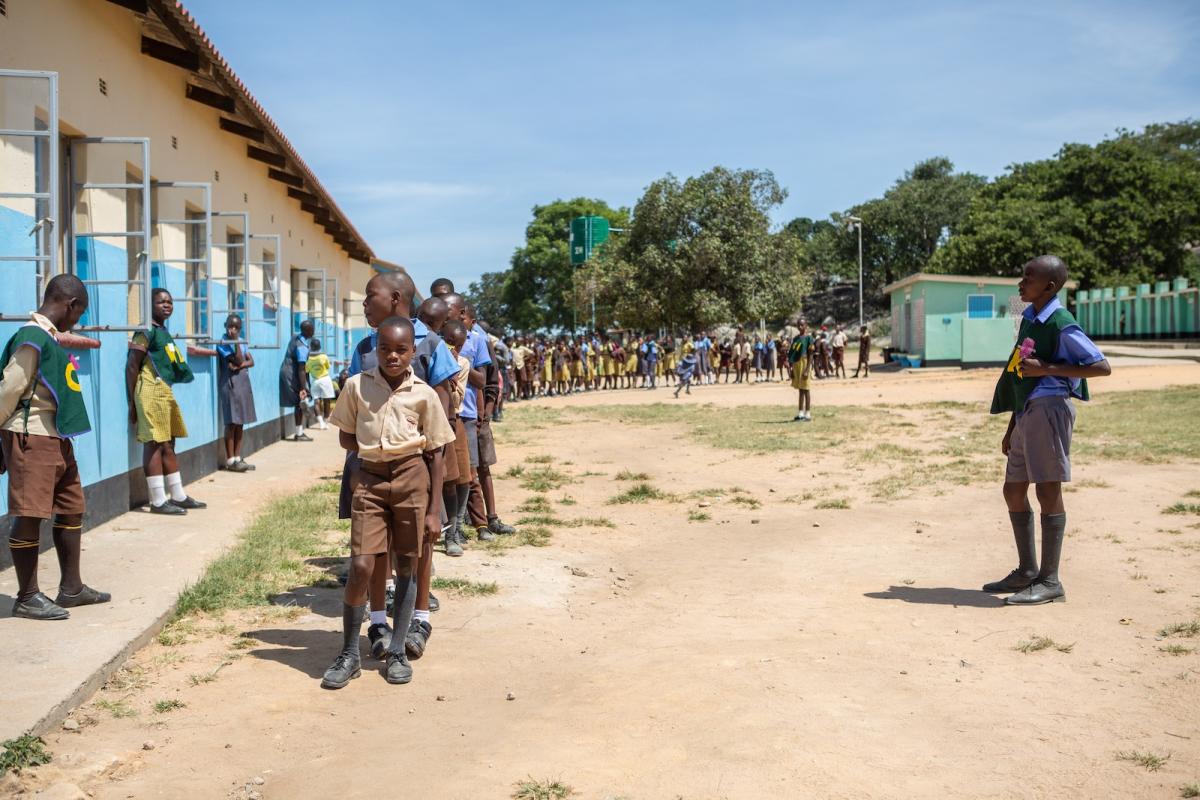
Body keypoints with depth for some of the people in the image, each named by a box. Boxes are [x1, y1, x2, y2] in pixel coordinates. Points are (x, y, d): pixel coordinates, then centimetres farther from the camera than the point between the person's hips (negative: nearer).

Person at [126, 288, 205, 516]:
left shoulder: (164, 332, 18)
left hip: (166, 392, 10)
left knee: (168, 445, 14)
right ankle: (158, 501, -4)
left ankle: (178, 496, 21)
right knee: (154, 444, -6)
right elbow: (132, 366, -12)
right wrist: (133, 402, -15)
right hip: (151, 392, -10)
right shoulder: (147, 331, -9)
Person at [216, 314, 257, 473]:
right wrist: (236, 342, -15)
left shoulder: (241, 341, 12)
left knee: (240, 423, 8)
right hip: (230, 385, -7)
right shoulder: (223, 343, -9)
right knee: (232, 422, -8)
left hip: (244, 384, 7)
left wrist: (240, 365, -13)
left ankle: (237, 458, 13)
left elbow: (251, 361, 5)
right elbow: (238, 361, -16)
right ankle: (230, 460, -6)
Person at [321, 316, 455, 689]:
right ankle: (349, 654, 8)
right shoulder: (357, 386, 0)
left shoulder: (424, 394, -3)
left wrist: (435, 510, -3)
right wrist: (374, 450, -6)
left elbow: (435, 454, 0)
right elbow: (346, 437, 10)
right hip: (370, 478, 0)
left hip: (412, 478, 0)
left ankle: (396, 651, 20)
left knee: (406, 566, 7)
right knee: (360, 566, -7)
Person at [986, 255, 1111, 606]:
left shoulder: (1061, 325, -12)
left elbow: (1103, 367, -16)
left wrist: (1047, 368, -21)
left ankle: (1050, 581, 3)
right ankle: (1027, 571, 25)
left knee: (1048, 491, -5)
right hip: (1027, 412, 10)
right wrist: (1012, 427, 20)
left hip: (1049, 409, -10)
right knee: (1013, 490, 13)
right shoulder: (1029, 319, 14)